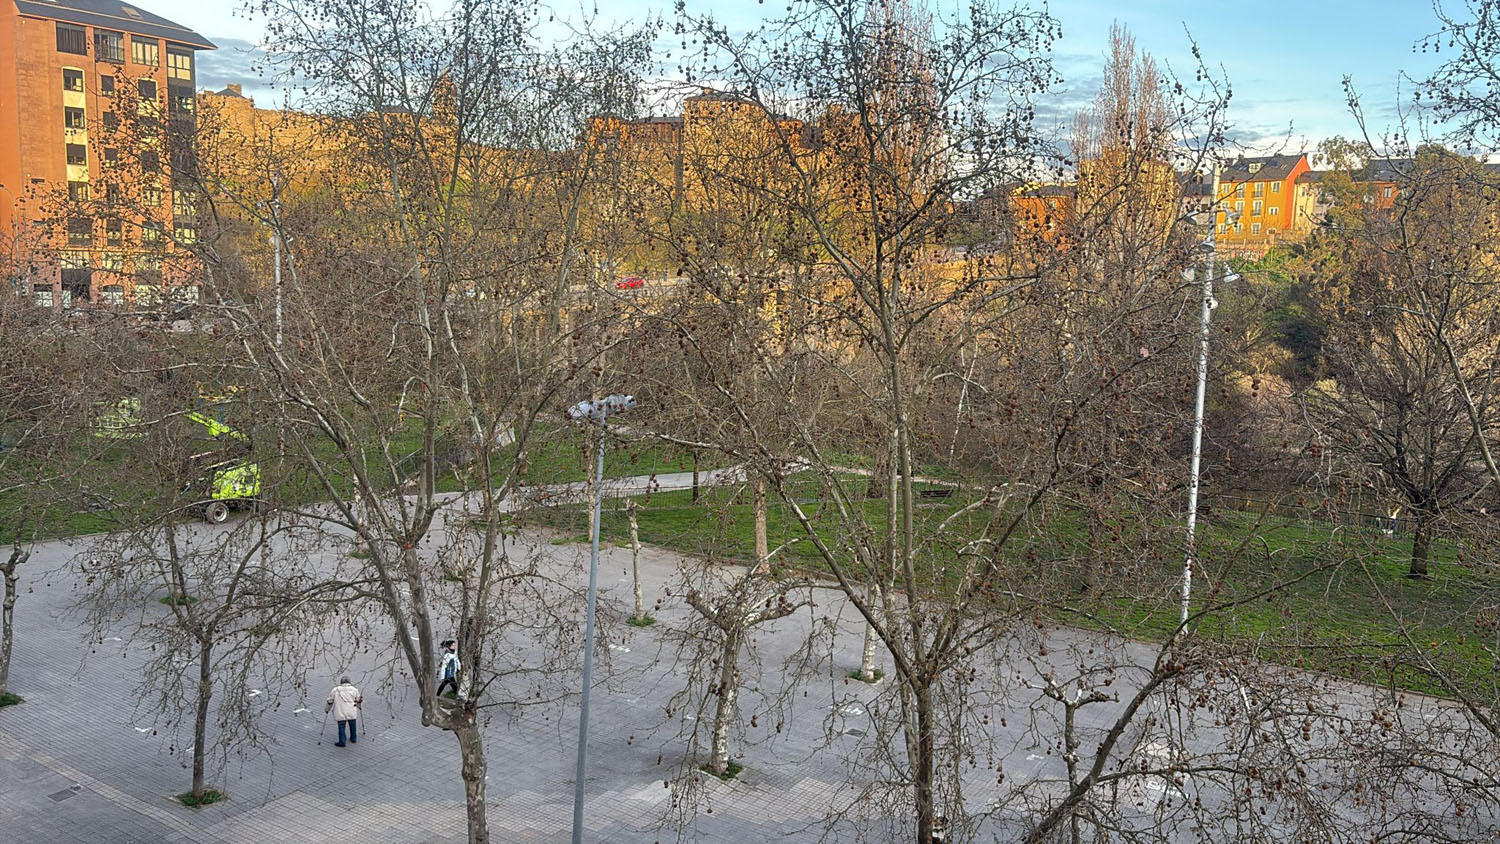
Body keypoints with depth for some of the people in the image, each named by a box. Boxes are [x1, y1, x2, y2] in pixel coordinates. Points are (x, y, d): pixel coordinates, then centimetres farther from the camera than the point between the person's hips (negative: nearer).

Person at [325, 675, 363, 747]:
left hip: (340, 713, -2)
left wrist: (327, 709, 18)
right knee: (353, 726, 18)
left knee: (341, 727, 5)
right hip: (352, 713, 2)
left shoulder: (335, 690, 0)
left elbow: (330, 701, 5)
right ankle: (353, 739, 30)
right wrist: (359, 705, 34)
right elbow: (358, 700, 13)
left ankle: (342, 742, 7)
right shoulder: (354, 690, 4)